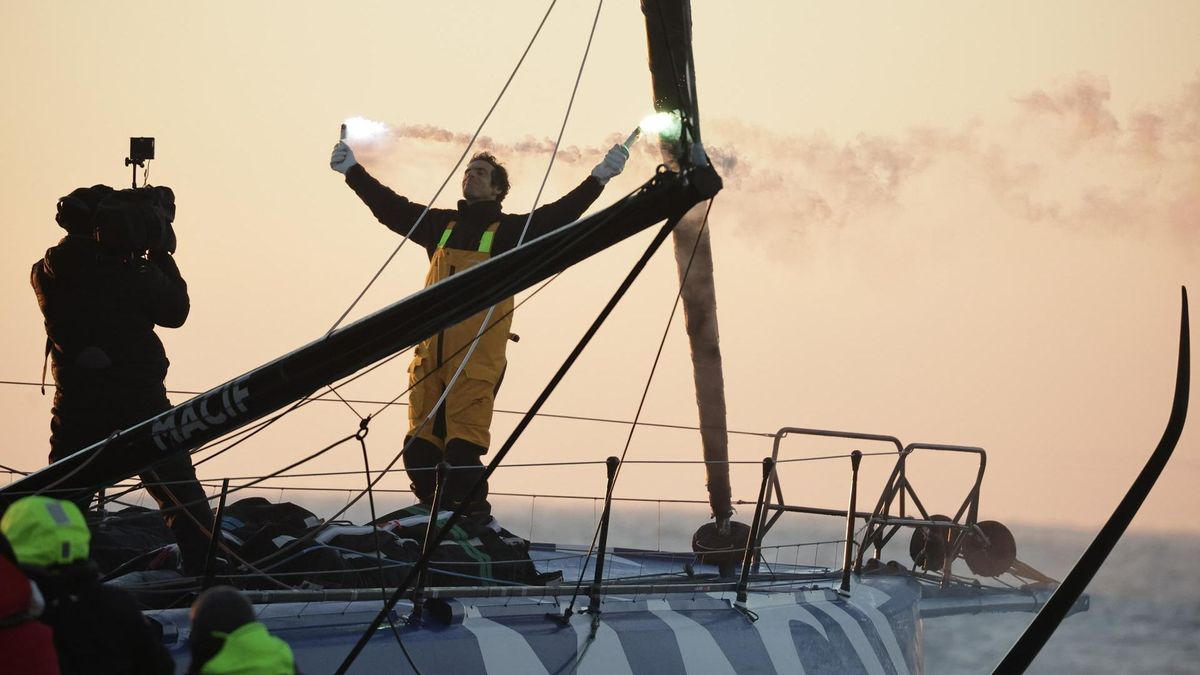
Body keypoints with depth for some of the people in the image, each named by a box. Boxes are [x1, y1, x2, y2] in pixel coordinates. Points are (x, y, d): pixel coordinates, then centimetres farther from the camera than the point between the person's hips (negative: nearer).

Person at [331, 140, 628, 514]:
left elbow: (558, 215, -1)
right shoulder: (441, 224, 20)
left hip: (477, 355, -4)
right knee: (419, 446, 2)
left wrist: (599, 177, -9)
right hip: (430, 352, 4)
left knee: (462, 448, -12)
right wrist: (352, 170, 22)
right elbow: (390, 207, 23)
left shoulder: (511, 230, 9)